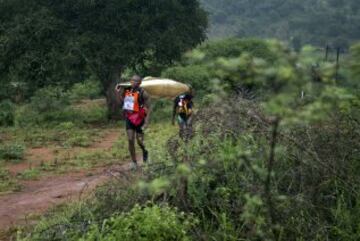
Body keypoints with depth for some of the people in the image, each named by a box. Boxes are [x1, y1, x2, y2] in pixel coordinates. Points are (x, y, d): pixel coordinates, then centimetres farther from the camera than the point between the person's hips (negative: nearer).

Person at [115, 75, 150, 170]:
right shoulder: (126, 90, 2)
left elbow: (147, 108, -11)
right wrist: (119, 92, -1)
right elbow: (122, 101, 10)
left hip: (138, 119, -4)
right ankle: (134, 162, 9)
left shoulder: (142, 93, -13)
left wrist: (146, 122, -16)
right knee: (130, 140, -1)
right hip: (129, 118, 4)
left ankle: (145, 151, 37)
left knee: (139, 141, 2)